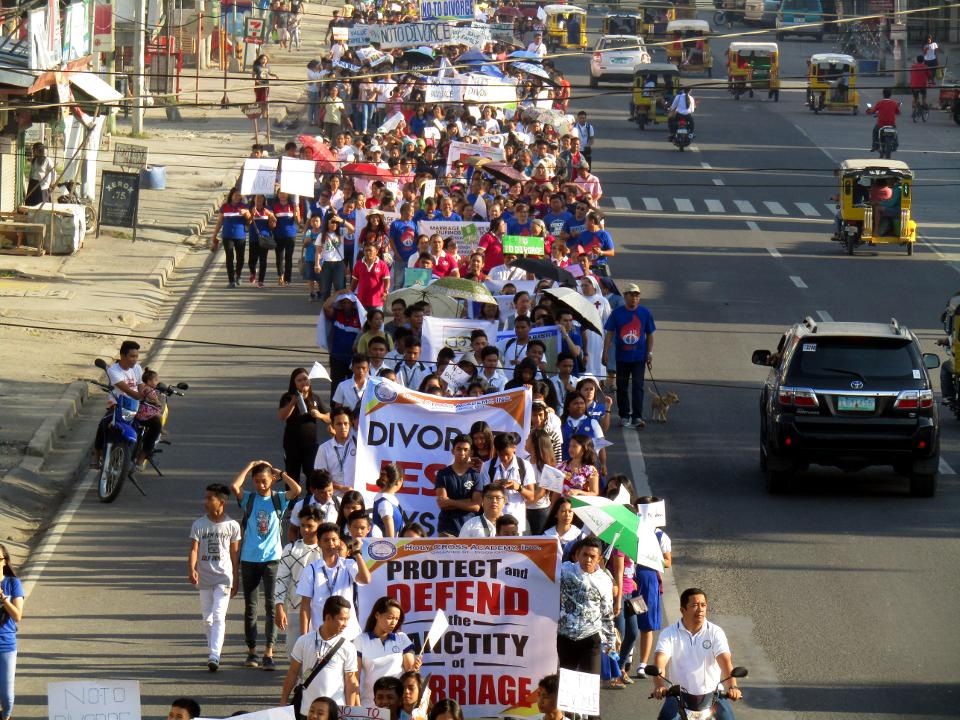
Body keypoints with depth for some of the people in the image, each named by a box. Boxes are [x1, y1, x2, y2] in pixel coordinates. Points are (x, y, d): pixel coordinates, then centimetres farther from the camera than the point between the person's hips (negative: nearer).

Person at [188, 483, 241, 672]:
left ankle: (214, 656, -23)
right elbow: (194, 550, -8)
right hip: (204, 578, 3)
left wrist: (235, 580, 6)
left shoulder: (232, 525, -2)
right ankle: (212, 653, 26)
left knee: (218, 617, -14)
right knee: (207, 619, 10)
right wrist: (191, 570, -25)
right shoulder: (199, 524, -1)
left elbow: (235, 554, 4)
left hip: (223, 578, -3)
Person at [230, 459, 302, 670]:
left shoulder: (279, 499, 3)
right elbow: (234, 486, -16)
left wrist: (280, 473, -3)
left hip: (272, 558, -1)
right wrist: (250, 466, -7)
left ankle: (269, 653, -12)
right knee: (250, 606, 9)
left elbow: (297, 490, -14)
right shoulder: (249, 498, 3)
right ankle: (251, 651, 18)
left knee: (271, 605, -9)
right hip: (249, 558, 1)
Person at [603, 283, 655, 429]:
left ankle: (637, 417, -10)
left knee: (638, 386, -9)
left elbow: (649, 335, 8)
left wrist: (650, 354, 2)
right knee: (622, 387, 8)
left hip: (639, 357, -1)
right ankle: (624, 416, 19)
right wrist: (605, 353, -4)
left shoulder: (645, 313, 1)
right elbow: (609, 334, 2)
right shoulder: (617, 313, -1)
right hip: (621, 356, 1)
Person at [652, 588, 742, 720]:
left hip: (711, 693, 0)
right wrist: (660, 686, -38)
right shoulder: (669, 634, -3)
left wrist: (732, 687, -35)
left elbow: (725, 661, -16)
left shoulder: (715, 632, -3)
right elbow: (660, 661, -17)